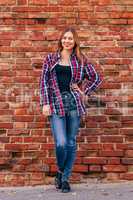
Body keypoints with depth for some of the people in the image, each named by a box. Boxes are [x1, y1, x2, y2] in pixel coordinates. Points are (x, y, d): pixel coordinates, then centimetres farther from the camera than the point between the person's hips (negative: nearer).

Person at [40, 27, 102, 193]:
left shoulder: (81, 60, 9)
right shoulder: (50, 58, 9)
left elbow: (96, 78, 15)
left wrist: (84, 92, 4)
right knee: (61, 143, -12)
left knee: (71, 143, 4)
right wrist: (45, 103, -4)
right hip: (56, 104, -1)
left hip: (74, 103, 1)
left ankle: (65, 178, 20)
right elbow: (44, 81, 4)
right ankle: (59, 171, 18)